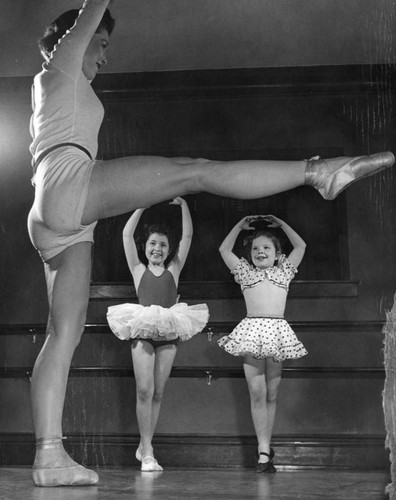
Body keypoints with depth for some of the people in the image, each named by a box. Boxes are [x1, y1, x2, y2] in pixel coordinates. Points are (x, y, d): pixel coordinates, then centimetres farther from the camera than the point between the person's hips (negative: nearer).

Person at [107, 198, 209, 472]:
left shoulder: (173, 270, 15)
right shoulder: (139, 270, 12)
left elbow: (188, 236, 10)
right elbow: (127, 235, 5)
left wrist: (183, 205, 7)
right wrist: (142, 205, 4)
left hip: (168, 333, 2)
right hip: (143, 331, -2)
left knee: (158, 392, 4)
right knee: (144, 390, -11)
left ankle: (144, 446, 15)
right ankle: (147, 452, -8)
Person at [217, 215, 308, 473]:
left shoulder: (284, 271, 20)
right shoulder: (245, 272, 19)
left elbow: (301, 246, 23)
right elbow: (225, 250, 19)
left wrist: (280, 224, 27)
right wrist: (241, 225, 23)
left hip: (278, 332, 1)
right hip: (252, 331, -1)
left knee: (271, 395, 4)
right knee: (257, 393, -9)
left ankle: (265, 447, 12)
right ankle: (264, 452, -10)